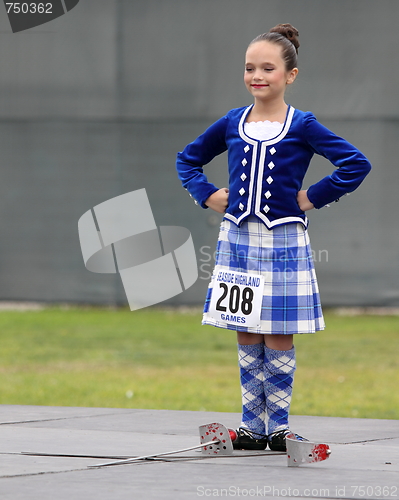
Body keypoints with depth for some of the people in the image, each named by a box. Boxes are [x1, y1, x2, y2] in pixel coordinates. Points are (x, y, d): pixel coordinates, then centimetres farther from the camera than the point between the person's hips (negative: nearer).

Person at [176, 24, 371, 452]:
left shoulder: (302, 126, -4)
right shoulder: (231, 124, 7)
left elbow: (356, 164, -9)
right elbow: (187, 159, 22)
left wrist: (312, 198, -8)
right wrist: (208, 196, 8)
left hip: (283, 241, -3)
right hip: (238, 239, 3)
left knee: (278, 339, 0)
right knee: (247, 339, 7)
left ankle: (278, 425, 9)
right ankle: (252, 425, 13)